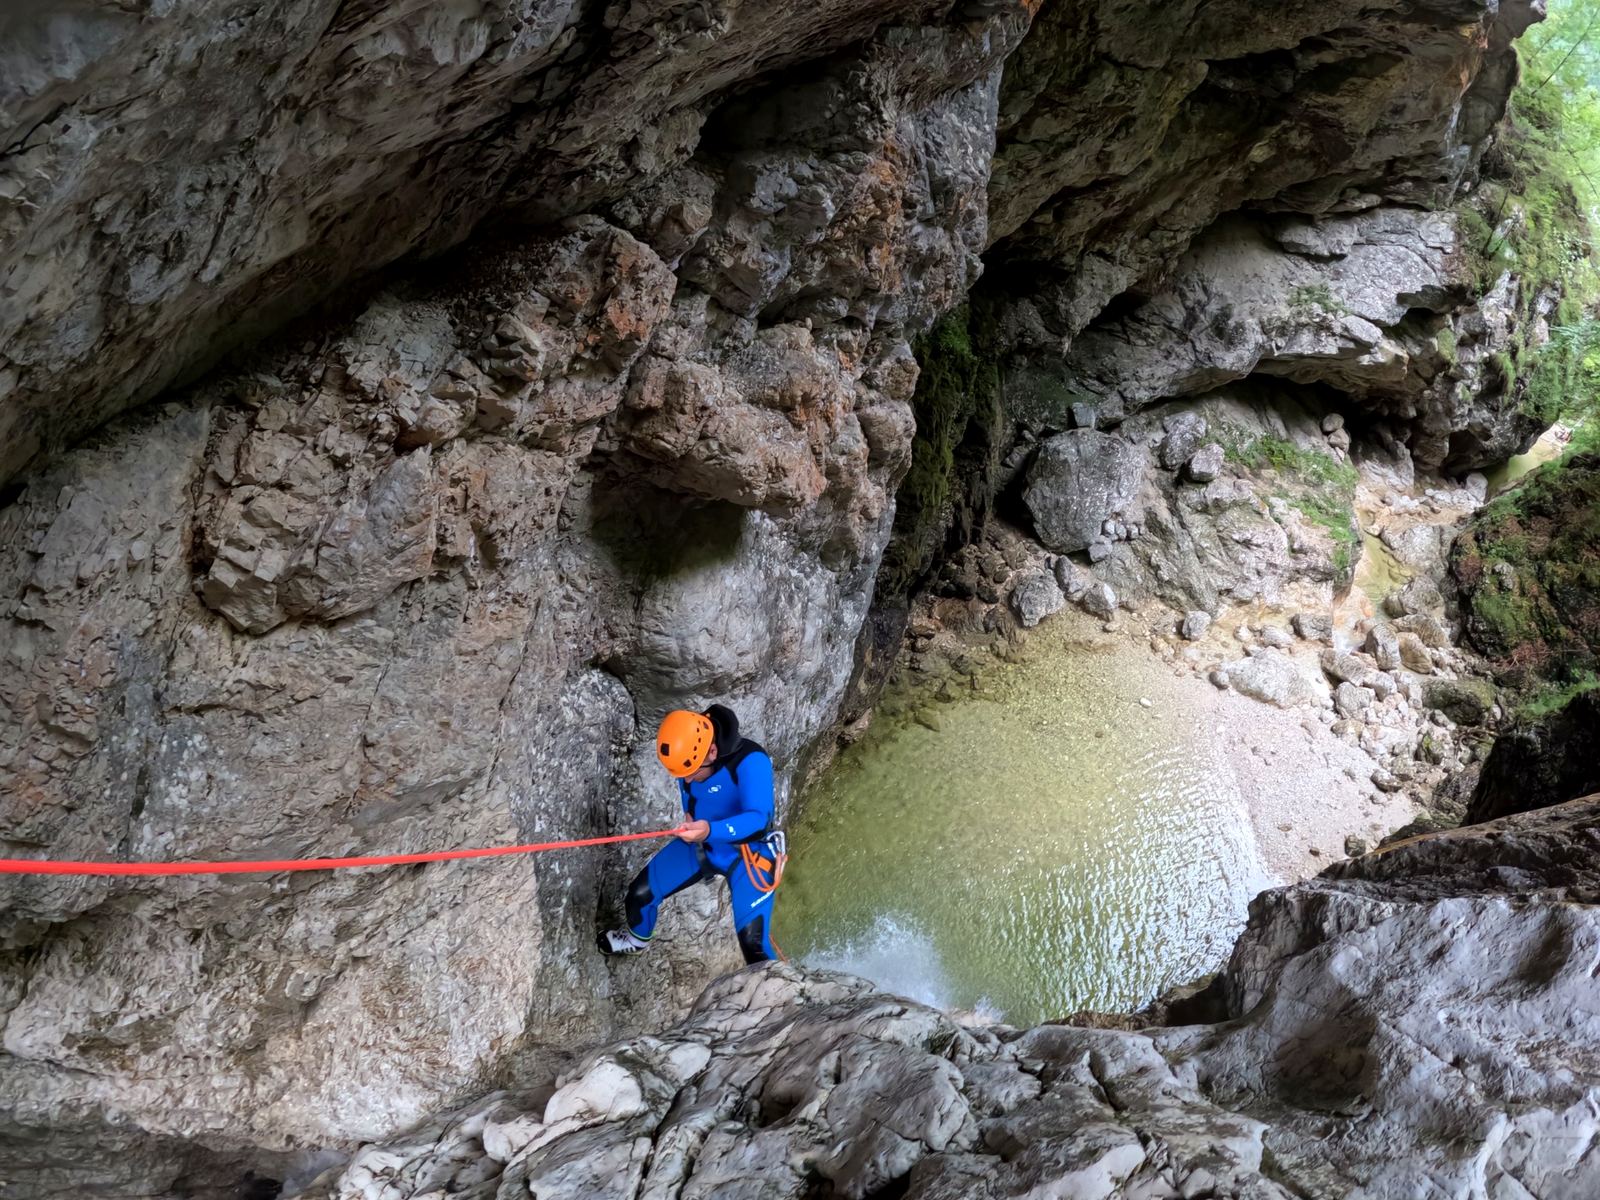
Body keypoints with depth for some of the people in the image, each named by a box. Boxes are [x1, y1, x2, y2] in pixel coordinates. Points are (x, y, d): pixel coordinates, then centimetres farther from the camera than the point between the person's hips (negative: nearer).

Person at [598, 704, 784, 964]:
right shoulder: (688, 754, -13)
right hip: (700, 843, 6)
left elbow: (758, 819, -43)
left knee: (753, 938, -20)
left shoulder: (750, 761, -33)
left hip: (748, 851, -6)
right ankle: (638, 939, 42)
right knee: (640, 893, 7)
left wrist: (711, 830, -57)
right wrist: (690, 815, -5)